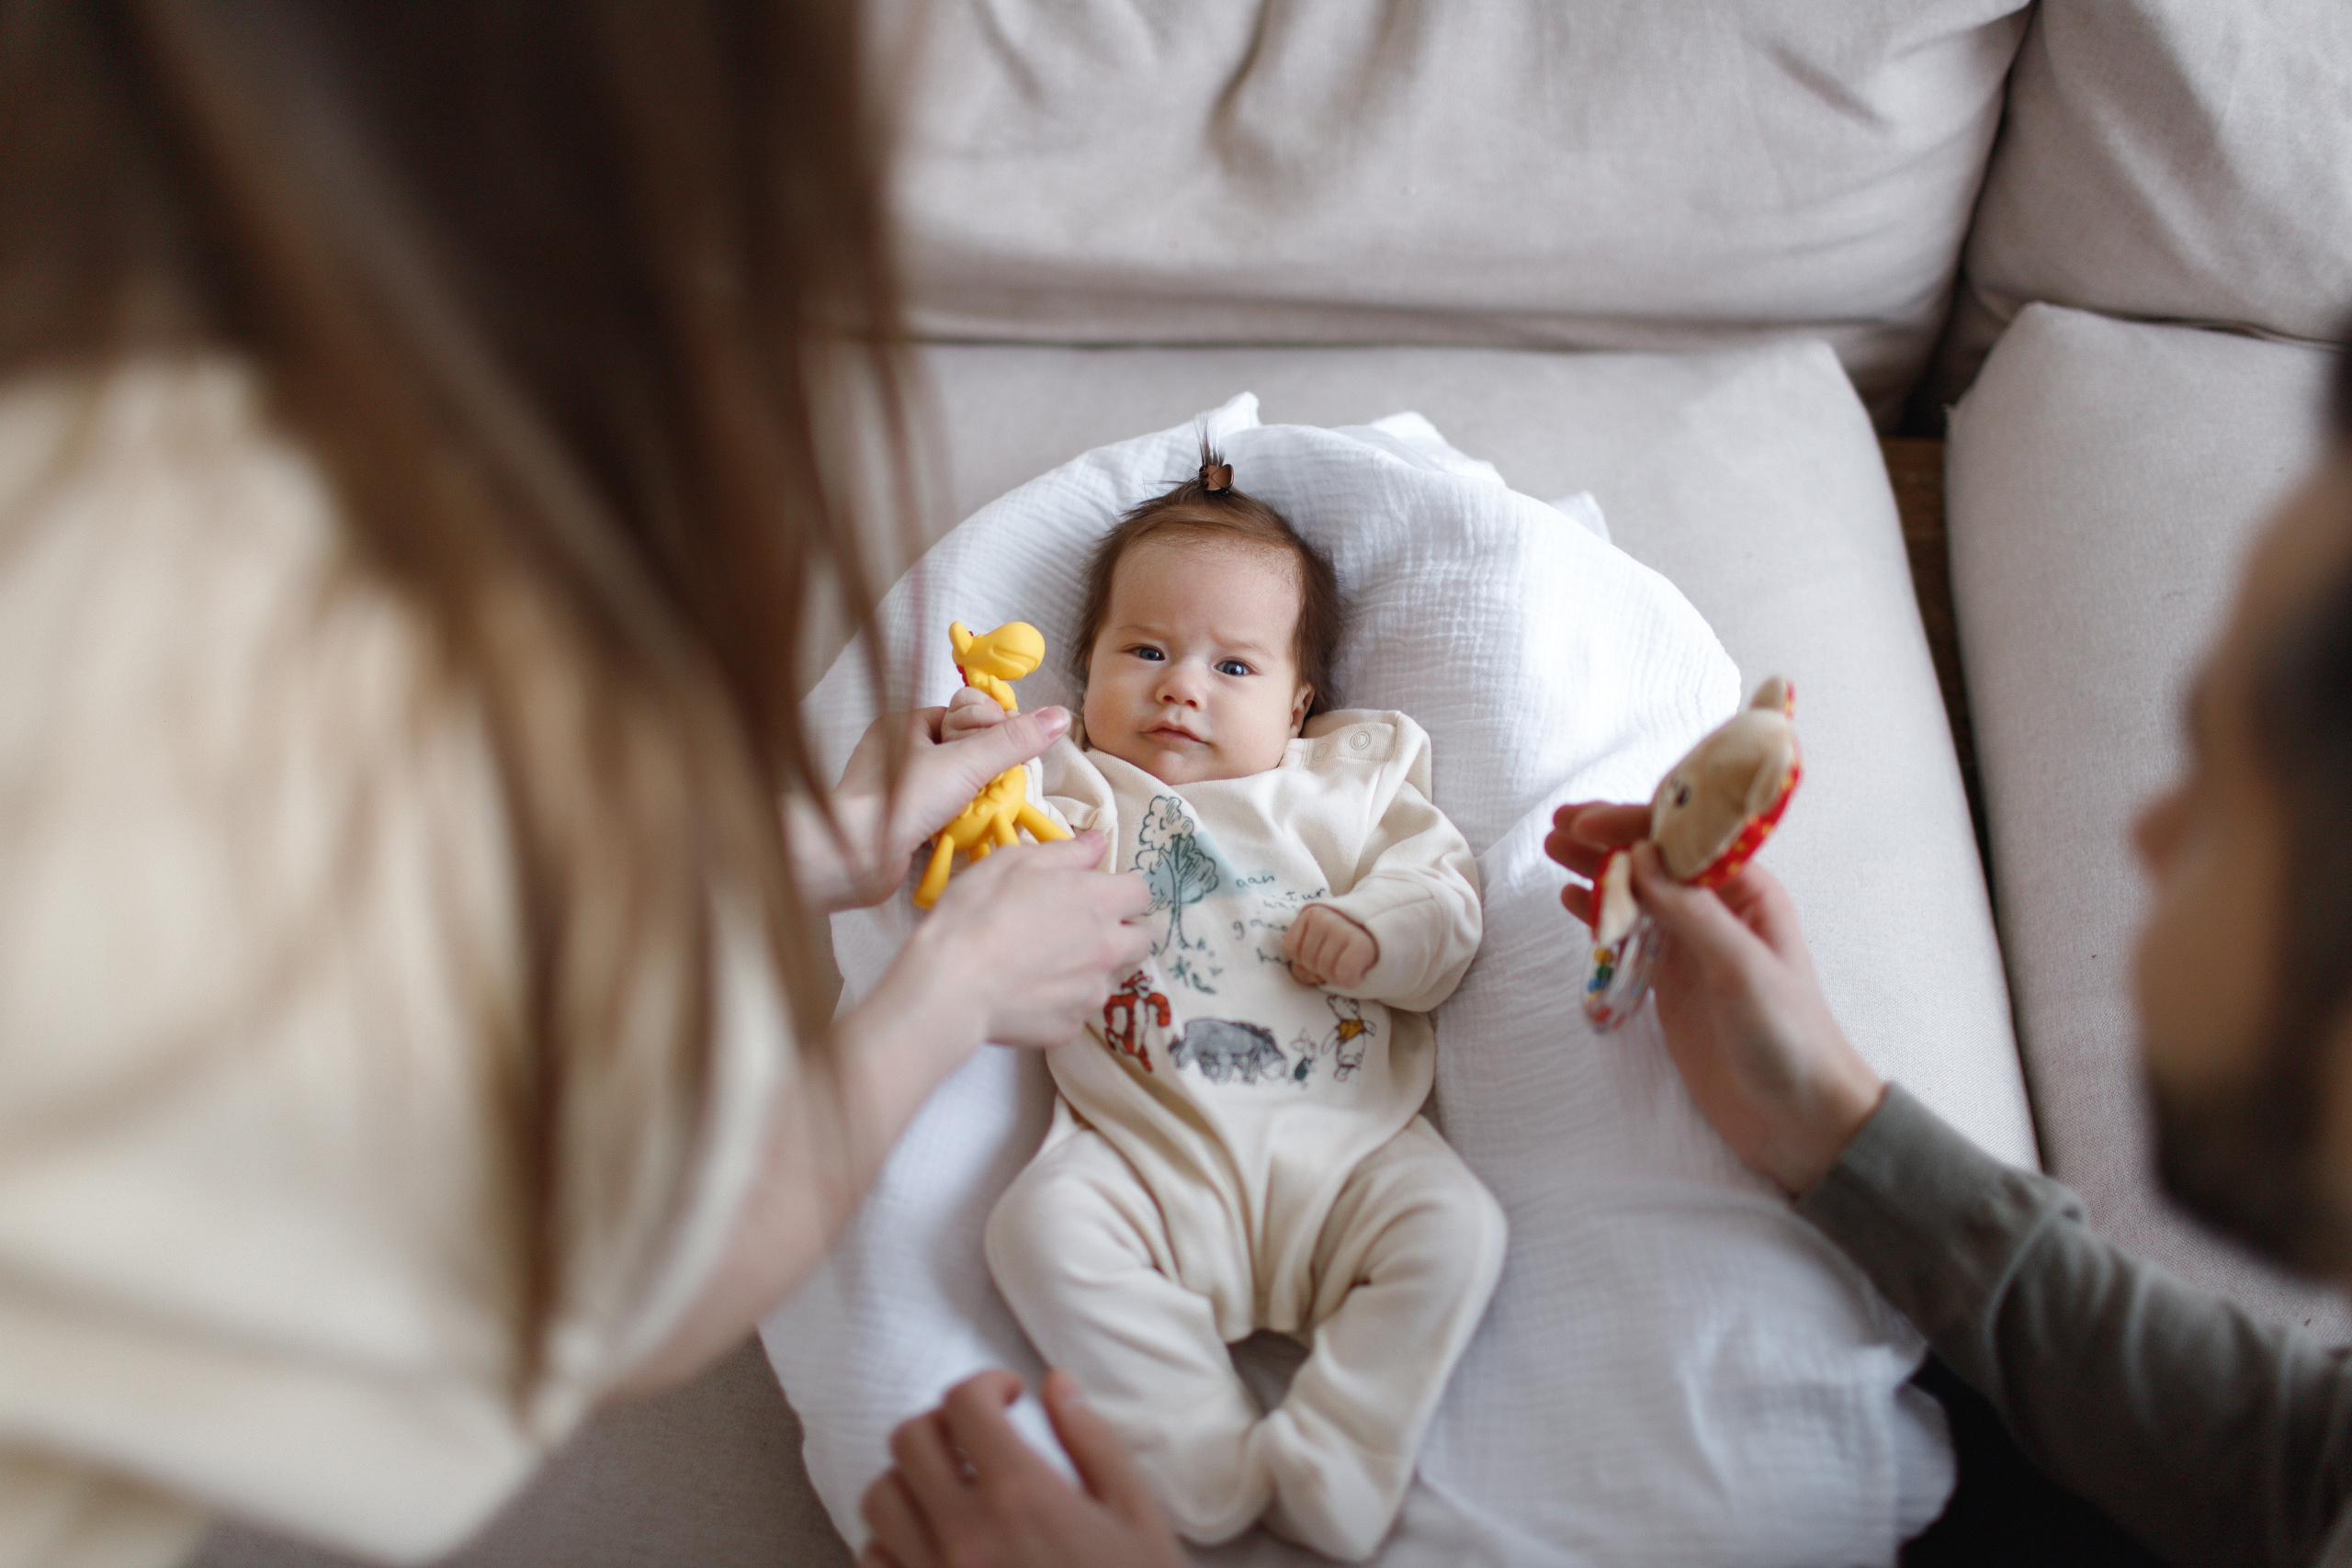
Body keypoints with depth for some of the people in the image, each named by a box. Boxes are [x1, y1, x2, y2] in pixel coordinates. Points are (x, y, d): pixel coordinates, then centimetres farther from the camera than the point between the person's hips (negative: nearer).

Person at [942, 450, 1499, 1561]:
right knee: (1042, 1225, -27)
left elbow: (1447, 901, 13)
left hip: (1341, 1143, 1)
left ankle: (1330, 1461, -20)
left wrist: (1375, 934, -9)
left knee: (1456, 1228, -22)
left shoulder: (1346, 787, 19)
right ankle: (1212, 1459, -24)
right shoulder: (1077, 792, 17)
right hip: (1149, 1155, -1)